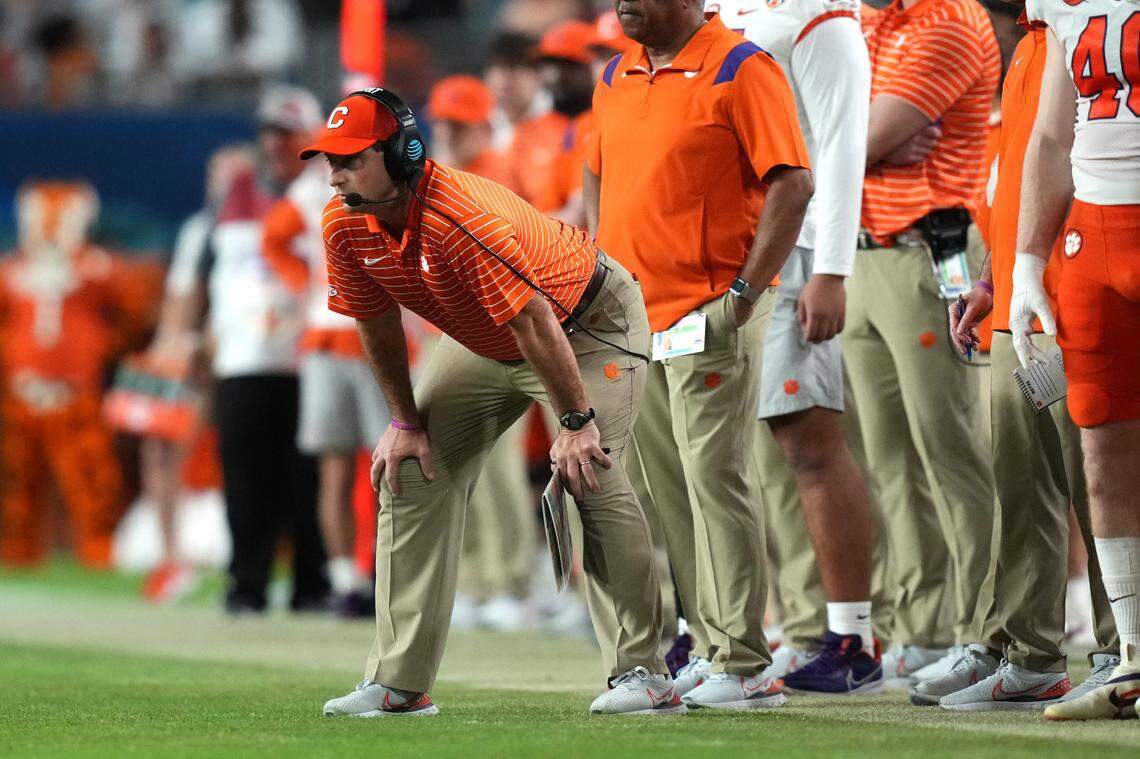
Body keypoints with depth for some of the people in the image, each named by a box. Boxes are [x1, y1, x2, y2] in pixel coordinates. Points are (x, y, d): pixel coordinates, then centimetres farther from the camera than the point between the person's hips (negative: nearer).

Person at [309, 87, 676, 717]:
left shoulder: (461, 218, -38)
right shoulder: (345, 226, -16)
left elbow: (535, 322, -34)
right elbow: (378, 324, 0)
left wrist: (575, 422, -31)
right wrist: (404, 422, 2)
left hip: (590, 324, -8)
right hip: (484, 346, 8)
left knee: (589, 475, -23)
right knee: (409, 472, -1)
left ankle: (642, 674, -17)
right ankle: (397, 682, 2)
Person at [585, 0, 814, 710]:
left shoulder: (741, 70, -9)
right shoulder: (616, 78, 14)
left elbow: (793, 186, -13)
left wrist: (744, 293, -17)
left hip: (709, 318, -8)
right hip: (633, 320, 8)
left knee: (714, 481, -9)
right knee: (668, 491, 9)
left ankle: (745, 669, -6)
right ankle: (713, 653, 14)